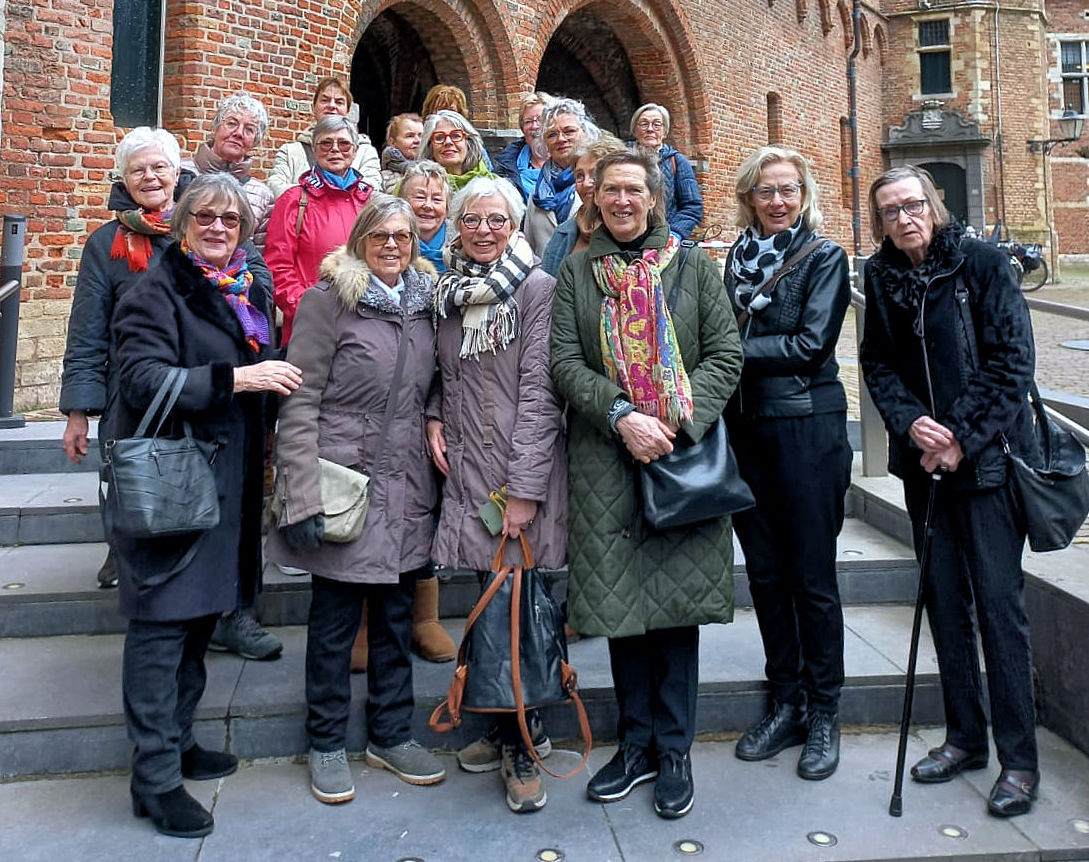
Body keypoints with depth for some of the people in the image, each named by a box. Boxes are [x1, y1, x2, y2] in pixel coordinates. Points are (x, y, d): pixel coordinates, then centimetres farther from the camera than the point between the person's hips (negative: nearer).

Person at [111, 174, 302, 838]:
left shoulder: (248, 292, 15)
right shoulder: (157, 292, -7)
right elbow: (143, 381, -20)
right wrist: (236, 378, -25)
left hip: (229, 481, 7)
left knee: (202, 614, 14)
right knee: (162, 622, -3)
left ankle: (177, 740, 29)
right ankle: (155, 777, 6)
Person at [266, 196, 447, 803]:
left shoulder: (425, 304, 9)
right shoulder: (329, 299, -8)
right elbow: (299, 405, -12)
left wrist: (434, 450, 8)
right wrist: (303, 498, -17)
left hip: (406, 489, 5)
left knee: (397, 615, 14)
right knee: (335, 619, 7)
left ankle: (392, 734, 29)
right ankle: (328, 744, 24)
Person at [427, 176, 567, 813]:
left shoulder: (536, 287, -6)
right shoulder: (449, 292, 12)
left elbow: (538, 390, -12)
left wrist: (525, 487, -16)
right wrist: (435, 416, 3)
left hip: (522, 471, -5)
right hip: (467, 468, 5)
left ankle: (522, 748, 17)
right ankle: (511, 728, 29)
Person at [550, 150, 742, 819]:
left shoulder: (692, 266, 8)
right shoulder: (576, 274, 10)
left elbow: (726, 355, 1)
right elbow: (565, 363, 0)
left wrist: (679, 420, -13)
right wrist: (622, 417, -15)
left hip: (685, 451, 0)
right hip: (605, 456, 1)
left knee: (676, 595, 2)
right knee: (618, 595, 4)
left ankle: (674, 750, 16)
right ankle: (636, 745, 20)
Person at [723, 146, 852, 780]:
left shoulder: (824, 257, -2)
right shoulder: (739, 257, 12)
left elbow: (811, 344, -12)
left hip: (808, 429, -5)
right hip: (745, 429, 5)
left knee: (812, 578, 1)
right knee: (765, 573, 10)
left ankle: (824, 714, 16)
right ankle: (786, 703, 24)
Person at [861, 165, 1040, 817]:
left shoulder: (984, 264, -6)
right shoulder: (881, 277, 6)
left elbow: (1013, 361, -10)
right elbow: (878, 365, 7)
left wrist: (963, 438, -15)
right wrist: (909, 422, -10)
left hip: (988, 458, -4)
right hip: (924, 462, 4)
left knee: (999, 603, -3)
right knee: (944, 598, 10)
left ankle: (1020, 758, 8)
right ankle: (966, 736, 24)